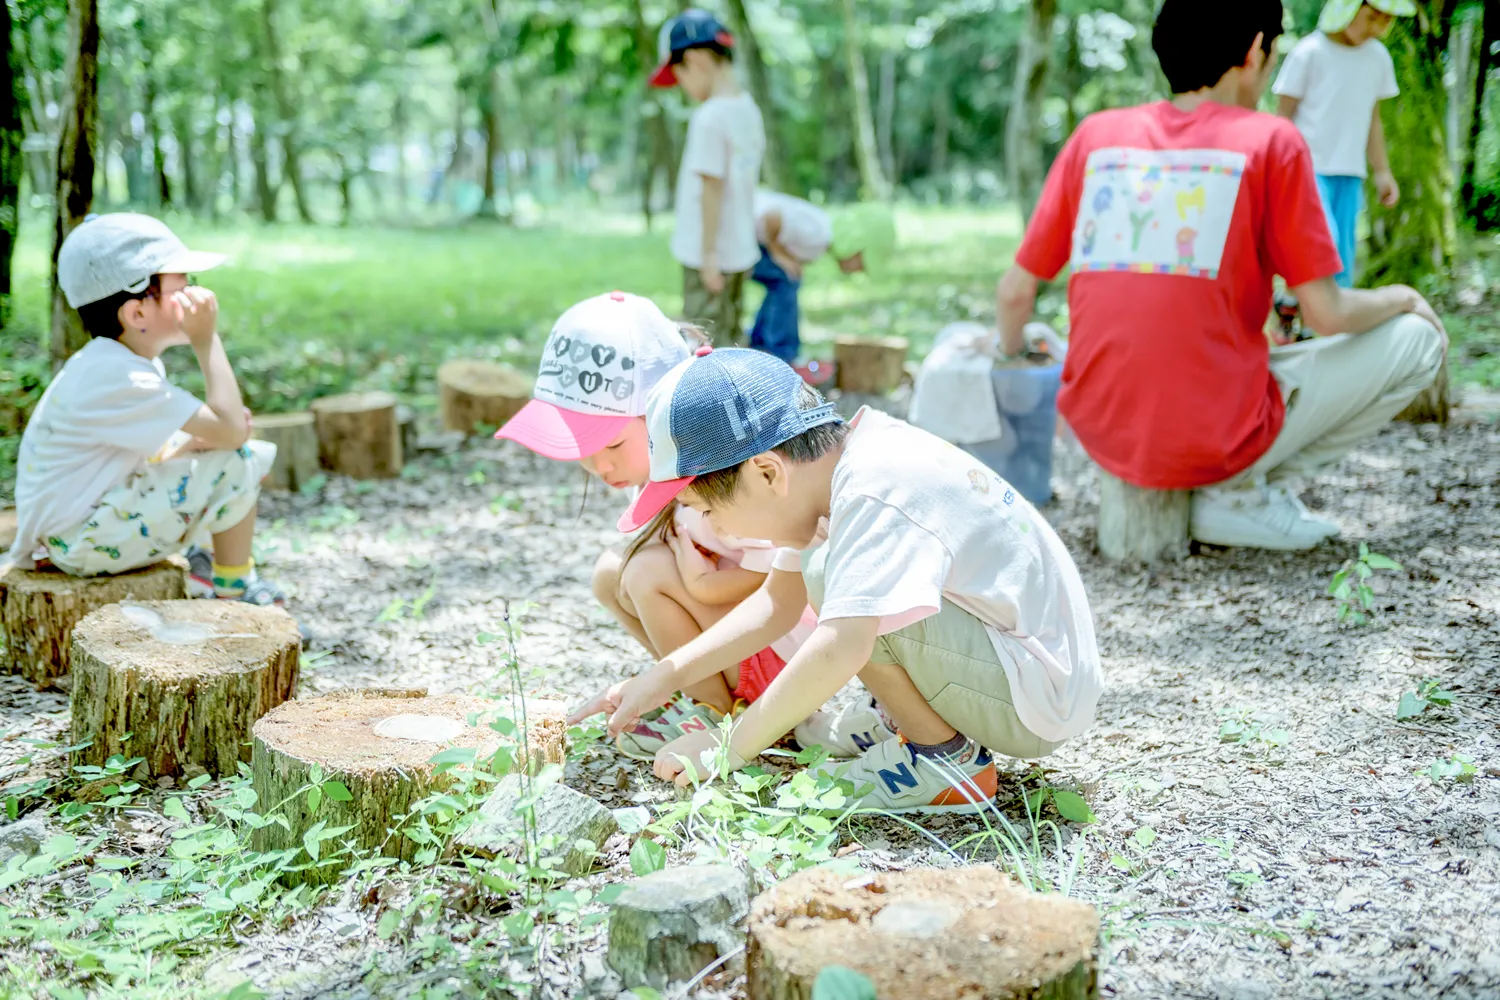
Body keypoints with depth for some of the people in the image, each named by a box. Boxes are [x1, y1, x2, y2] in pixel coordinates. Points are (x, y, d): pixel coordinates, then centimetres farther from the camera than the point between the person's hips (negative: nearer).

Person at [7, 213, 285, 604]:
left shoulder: (129, 362, 7)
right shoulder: (118, 379, -26)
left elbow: (150, 456, 13)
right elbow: (230, 428, -29)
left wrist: (193, 444, -9)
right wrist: (207, 341, -22)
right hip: (79, 540, -10)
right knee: (237, 464, -19)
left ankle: (210, 568, 17)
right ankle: (234, 590, -2)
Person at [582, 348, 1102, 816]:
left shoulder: (875, 493, -25)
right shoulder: (848, 458, 4)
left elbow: (840, 649, -37)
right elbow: (781, 601, 13)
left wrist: (732, 746, -24)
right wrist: (664, 677, 9)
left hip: (1044, 697, -9)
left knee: (831, 576, -24)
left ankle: (947, 758, -9)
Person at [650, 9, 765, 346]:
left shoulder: (709, 116, -18)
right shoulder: (749, 111, 8)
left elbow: (712, 188, -19)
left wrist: (708, 254, -17)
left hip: (712, 257, -9)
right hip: (741, 252, 9)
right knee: (731, 338, 17)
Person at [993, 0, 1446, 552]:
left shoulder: (1095, 134, 6)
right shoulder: (1271, 141, -5)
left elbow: (1014, 290, 7)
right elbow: (1326, 314, -6)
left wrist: (1011, 359, 28)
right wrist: (1399, 297, 16)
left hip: (1102, 434, 6)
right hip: (1216, 441, -6)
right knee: (1416, 339, 10)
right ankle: (1240, 496, 1)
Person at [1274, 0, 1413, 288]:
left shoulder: (1378, 58, 8)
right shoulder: (1309, 53, -8)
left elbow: (1372, 120, 17)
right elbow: (1284, 116, -3)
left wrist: (1382, 172, 14)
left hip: (1349, 175, 5)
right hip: (1309, 168, -5)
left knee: (1344, 252, 3)